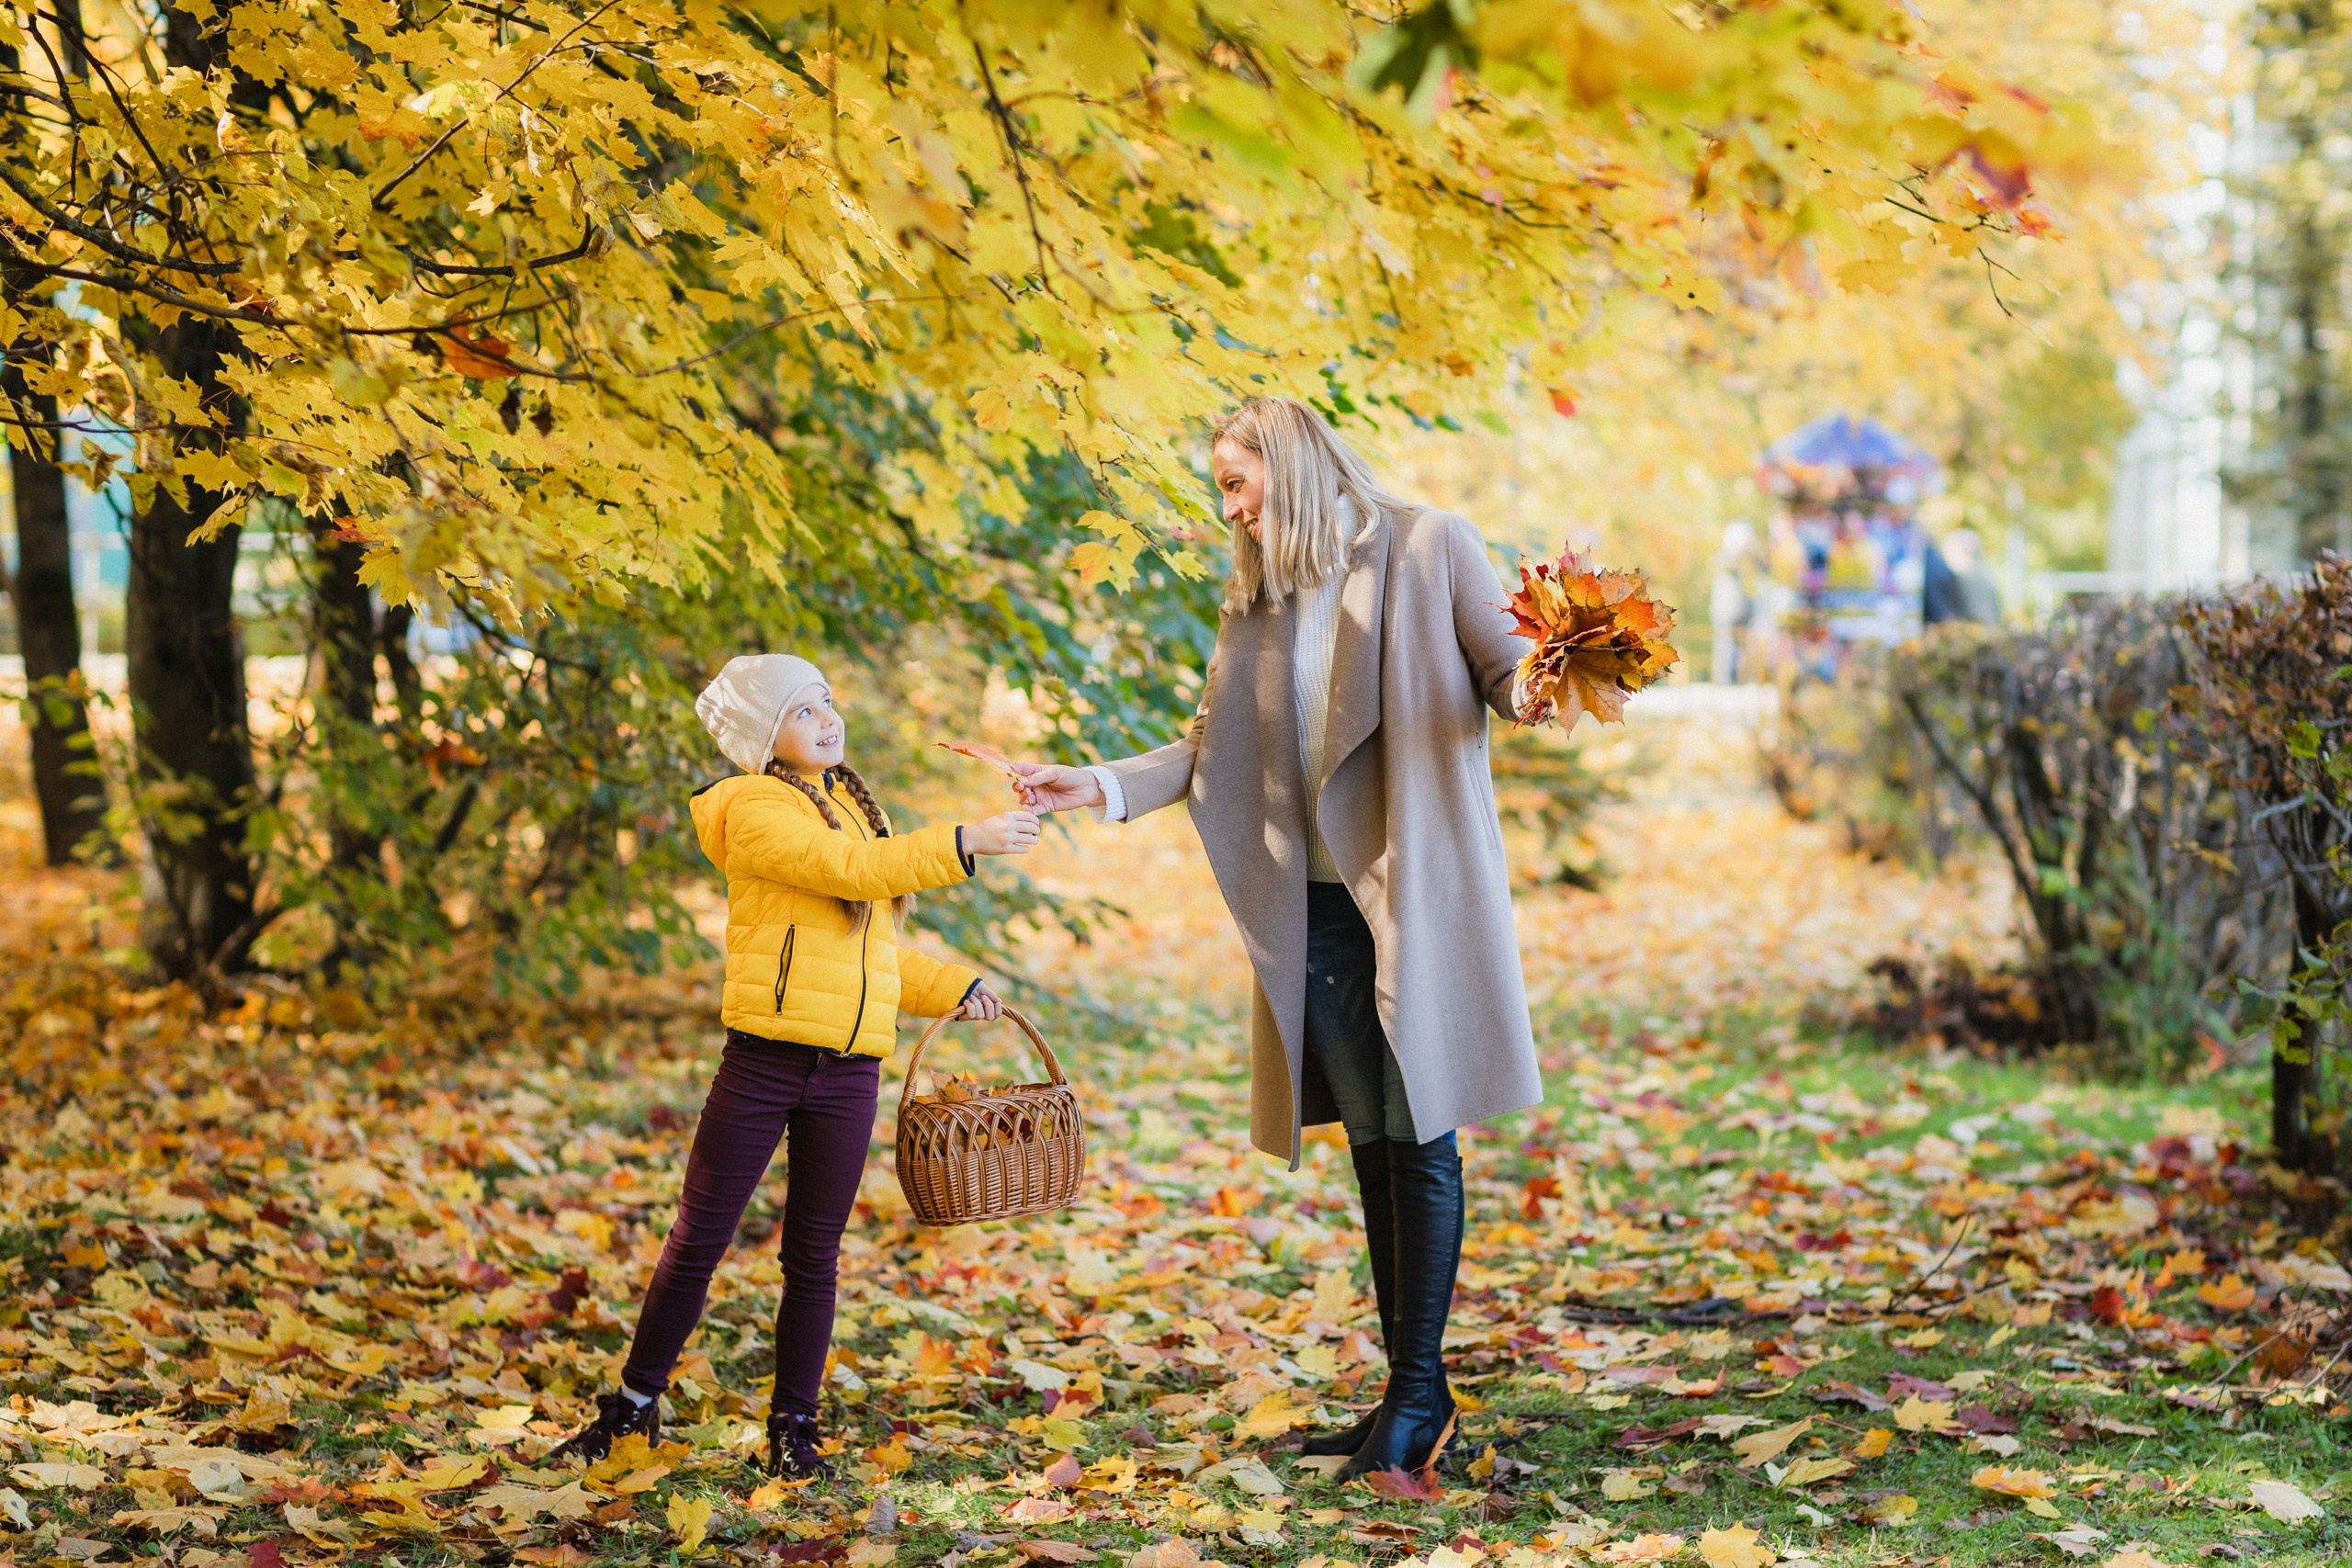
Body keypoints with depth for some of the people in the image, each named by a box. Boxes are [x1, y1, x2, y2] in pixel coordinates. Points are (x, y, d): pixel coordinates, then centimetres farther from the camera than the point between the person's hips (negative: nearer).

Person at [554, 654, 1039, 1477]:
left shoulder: (847, 804, 19)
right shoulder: (757, 807, -5)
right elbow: (852, 871, -20)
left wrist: (950, 987, 15)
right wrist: (964, 842, -24)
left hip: (848, 1070, 6)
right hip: (766, 1058, -6)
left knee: (814, 1255, 9)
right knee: (699, 1238, 2)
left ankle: (794, 1426, 18)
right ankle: (635, 1401, 15)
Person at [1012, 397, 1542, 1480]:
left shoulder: (1428, 548, 0)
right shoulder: (1255, 600, 14)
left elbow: (1504, 671, -2)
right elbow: (1209, 753, 14)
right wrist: (1098, 788, 2)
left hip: (1415, 898, -5)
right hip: (1314, 907, 5)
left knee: (1419, 1139, -3)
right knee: (1371, 1146, 8)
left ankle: (1421, 1389, 4)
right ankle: (1408, 1392, 15)